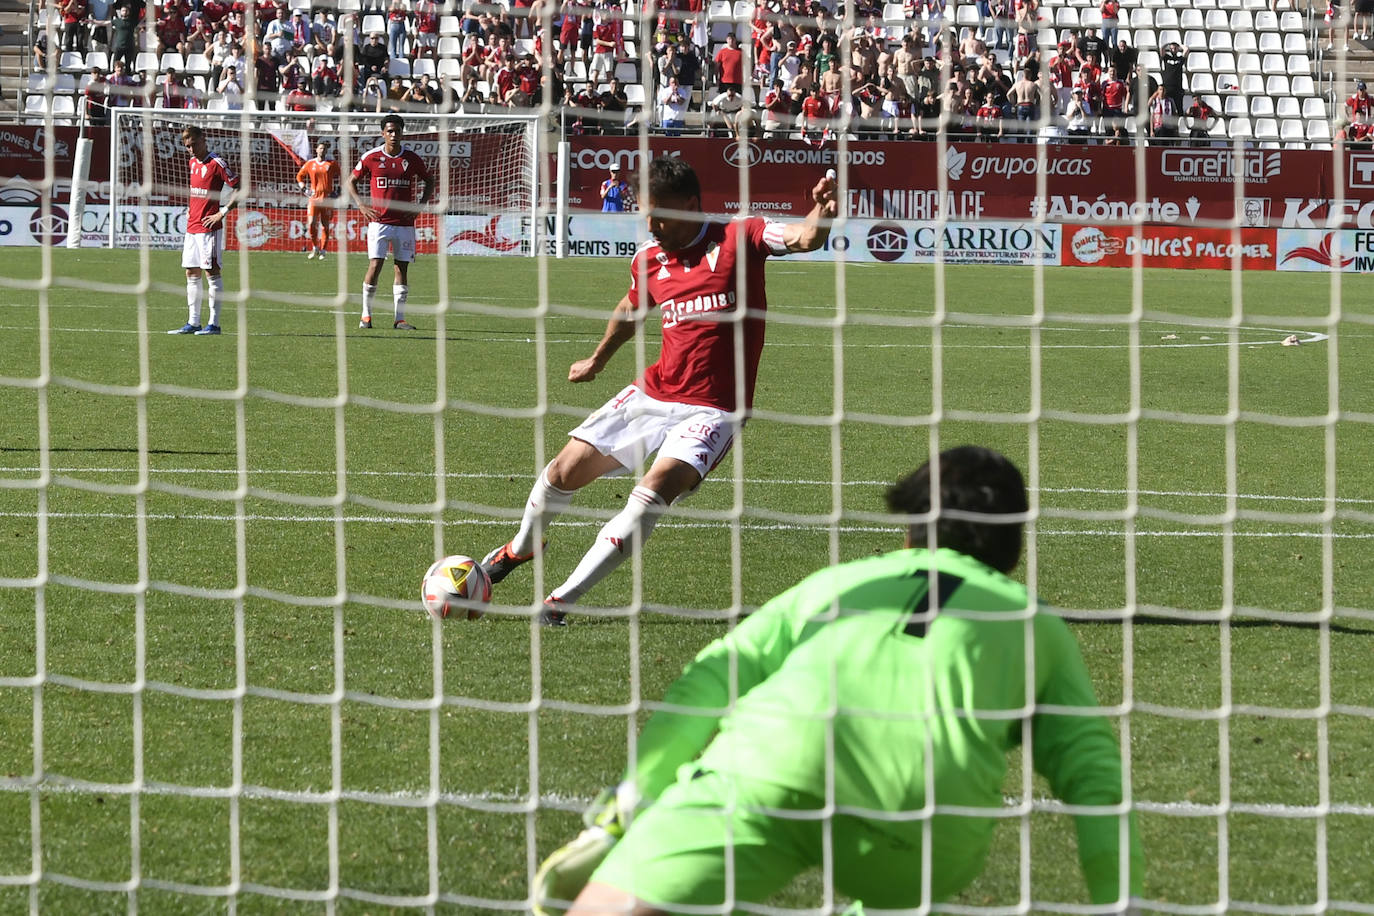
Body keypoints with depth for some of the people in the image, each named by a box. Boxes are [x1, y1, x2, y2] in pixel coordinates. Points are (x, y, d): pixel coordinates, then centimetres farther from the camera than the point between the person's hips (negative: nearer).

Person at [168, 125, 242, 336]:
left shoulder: (217, 163, -10)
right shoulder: (192, 163, 14)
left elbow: (239, 189, -12)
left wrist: (223, 212, -16)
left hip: (209, 227, -8)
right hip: (192, 227, 8)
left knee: (211, 271, -6)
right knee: (191, 273, 9)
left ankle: (214, 323, -4)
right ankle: (193, 323, 13)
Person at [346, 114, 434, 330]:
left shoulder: (412, 158, 3)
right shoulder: (371, 157, -1)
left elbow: (429, 181, 17)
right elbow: (351, 181, 9)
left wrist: (421, 205, 4)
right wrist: (361, 205, -4)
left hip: (405, 222, 2)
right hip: (379, 221, -2)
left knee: (402, 267, 3)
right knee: (375, 265, -11)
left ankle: (399, 318, 8)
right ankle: (366, 315, 2)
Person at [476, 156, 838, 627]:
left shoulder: (739, 238, -11)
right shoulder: (649, 258, 4)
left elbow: (803, 239, -26)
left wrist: (820, 216, -50)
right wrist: (598, 359, 40)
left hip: (712, 409, -6)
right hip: (652, 393, 6)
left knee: (658, 487, -27)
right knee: (566, 469, 8)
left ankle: (564, 599, -23)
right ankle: (522, 546, 42)